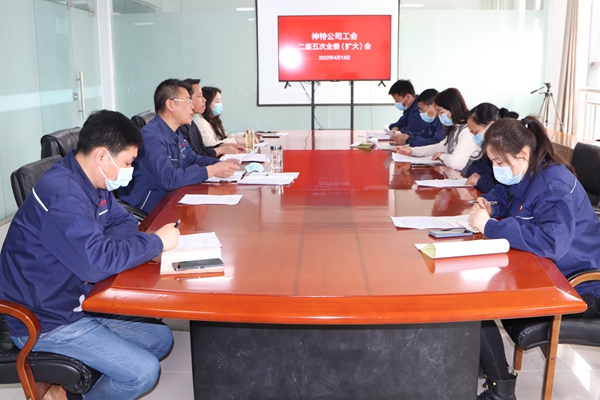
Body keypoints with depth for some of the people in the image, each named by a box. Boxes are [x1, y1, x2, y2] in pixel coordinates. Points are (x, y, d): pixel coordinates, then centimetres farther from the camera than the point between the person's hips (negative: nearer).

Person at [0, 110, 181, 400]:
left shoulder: (92, 181, 3)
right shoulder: (62, 196, -28)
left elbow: (123, 221, 11)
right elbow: (97, 262, -36)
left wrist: (106, 245, -13)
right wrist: (157, 242, -23)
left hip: (78, 300, 10)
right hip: (45, 321, -10)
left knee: (161, 339, 9)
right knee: (144, 372, -15)